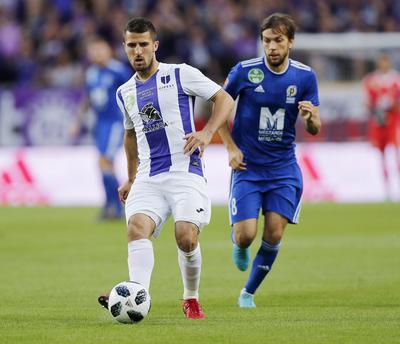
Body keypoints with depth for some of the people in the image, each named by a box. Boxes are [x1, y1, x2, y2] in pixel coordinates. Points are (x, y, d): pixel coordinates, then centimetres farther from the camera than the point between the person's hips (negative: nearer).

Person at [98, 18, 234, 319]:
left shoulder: (181, 75, 2)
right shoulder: (125, 93, 18)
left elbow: (225, 99, 3)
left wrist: (207, 133, -12)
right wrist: (131, 178, 35)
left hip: (185, 172, -4)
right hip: (148, 178, 4)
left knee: (186, 237, -19)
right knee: (137, 227, -23)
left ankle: (191, 299, 6)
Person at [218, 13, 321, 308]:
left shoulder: (305, 76, -2)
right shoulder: (244, 71, -9)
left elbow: (315, 129, 2)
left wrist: (310, 117, -22)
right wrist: (231, 148, -5)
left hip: (284, 168, 2)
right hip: (247, 167, -2)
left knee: (274, 233, -6)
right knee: (246, 234, -12)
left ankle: (249, 292, 15)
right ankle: (238, 244, 28)